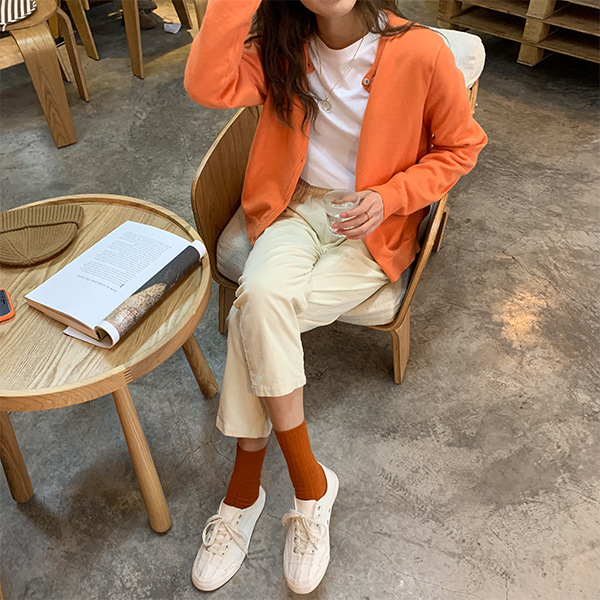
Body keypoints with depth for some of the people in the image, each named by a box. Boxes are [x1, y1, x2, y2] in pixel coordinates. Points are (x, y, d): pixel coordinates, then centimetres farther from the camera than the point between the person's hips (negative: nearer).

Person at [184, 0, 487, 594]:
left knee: (254, 318, -24)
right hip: (297, 207, 3)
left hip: (372, 230, -3)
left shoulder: (419, 52, -11)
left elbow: (460, 145, 0)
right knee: (260, 296, -29)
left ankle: (245, 484, -4)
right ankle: (309, 482, -13)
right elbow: (206, 85, -19)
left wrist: (390, 196, -14)